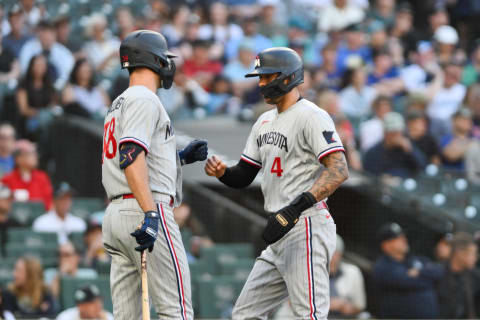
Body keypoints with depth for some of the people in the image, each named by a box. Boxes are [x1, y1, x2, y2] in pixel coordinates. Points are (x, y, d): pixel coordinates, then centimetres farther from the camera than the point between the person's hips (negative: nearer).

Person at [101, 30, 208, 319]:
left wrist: (179, 158, 23)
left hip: (115, 212, 10)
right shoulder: (144, 100, -6)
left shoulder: (118, 105, 24)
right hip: (147, 209, -9)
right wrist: (150, 214, -29)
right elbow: (131, 156, -20)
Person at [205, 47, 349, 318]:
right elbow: (243, 177, 22)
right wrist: (221, 172, -2)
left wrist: (294, 209, -30)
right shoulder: (265, 122, 19)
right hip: (280, 235, 10)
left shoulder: (311, 116, -10)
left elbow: (339, 171, -22)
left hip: (306, 227, -10)